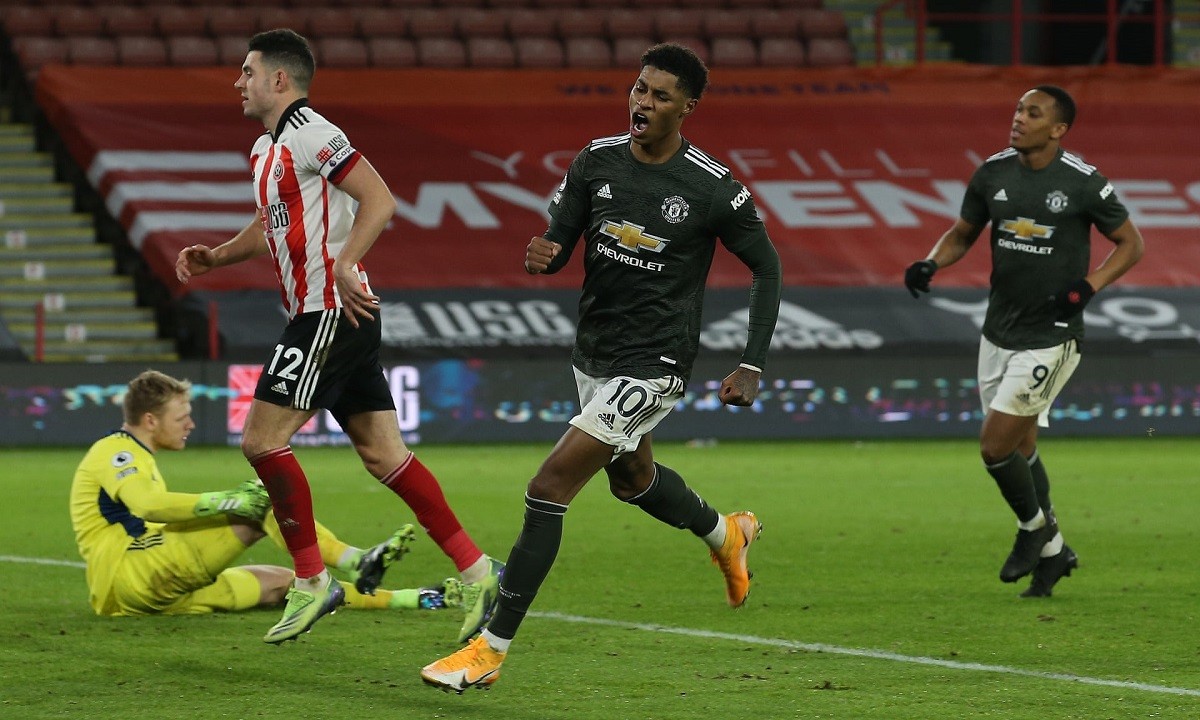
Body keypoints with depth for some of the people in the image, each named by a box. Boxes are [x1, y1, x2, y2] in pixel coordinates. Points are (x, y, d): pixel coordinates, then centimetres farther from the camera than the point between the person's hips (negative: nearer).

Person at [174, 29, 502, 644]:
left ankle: (311, 580, -3)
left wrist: (342, 267, -27)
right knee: (382, 454, 6)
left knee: (262, 439, -9)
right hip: (318, 315, 10)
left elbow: (380, 200, -19)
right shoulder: (266, 149, 19)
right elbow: (270, 226, 32)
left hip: (332, 312, -10)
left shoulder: (309, 135, -12)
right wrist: (215, 256, 17)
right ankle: (475, 570, 6)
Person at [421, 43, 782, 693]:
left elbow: (766, 267, -3)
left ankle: (491, 649, -11)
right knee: (632, 479, 29)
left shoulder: (714, 188, -15)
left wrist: (752, 367, -8)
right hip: (593, 357, 7)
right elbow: (559, 243, 4)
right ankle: (726, 535, 62)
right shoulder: (598, 161, -3)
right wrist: (540, 256, -22)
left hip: (653, 365, -7)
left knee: (548, 488, -16)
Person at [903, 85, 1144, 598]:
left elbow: (1130, 242, 0)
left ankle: (1034, 526, 16)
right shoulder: (993, 174, 1)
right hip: (998, 333, 6)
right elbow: (962, 233, 15)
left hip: (1050, 338, -6)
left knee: (995, 446, -11)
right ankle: (1052, 550, 33)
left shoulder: (1083, 183, -12)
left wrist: (1088, 287, -15)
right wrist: (930, 263, -6)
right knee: (1020, 448, 14)